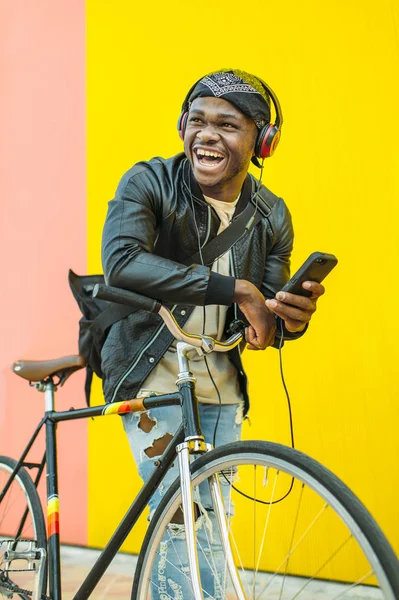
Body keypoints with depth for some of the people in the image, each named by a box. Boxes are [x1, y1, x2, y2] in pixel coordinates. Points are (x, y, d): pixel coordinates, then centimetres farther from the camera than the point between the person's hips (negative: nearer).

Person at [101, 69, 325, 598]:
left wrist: (292, 318, -23)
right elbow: (121, 261, -31)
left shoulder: (271, 216, -1)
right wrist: (234, 289, -33)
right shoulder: (149, 182, -12)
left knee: (212, 521, 14)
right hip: (152, 380, -4)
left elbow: (266, 324, 3)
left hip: (219, 389, 5)